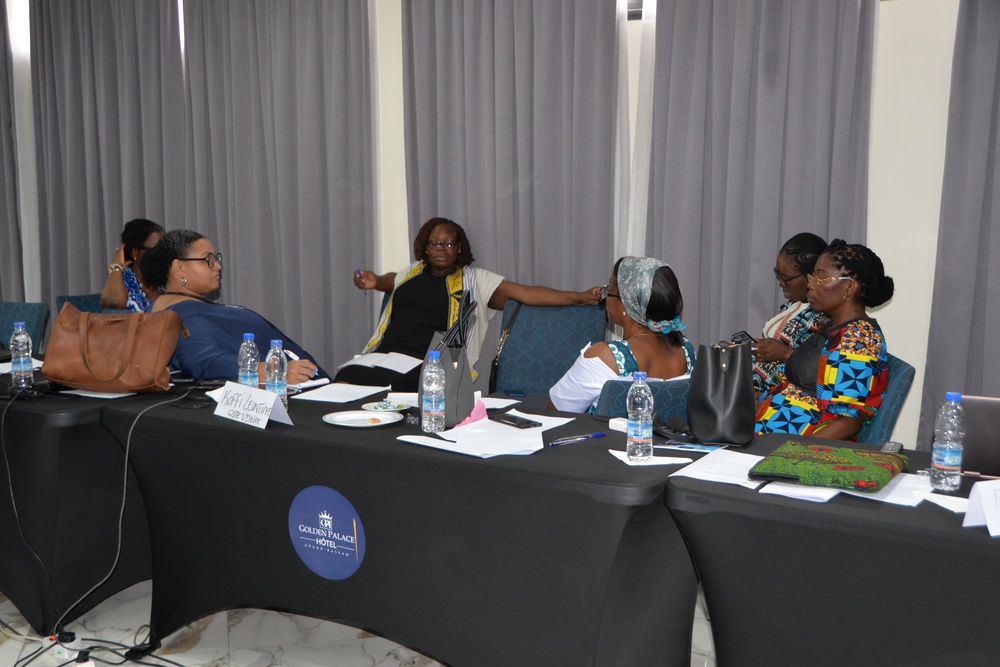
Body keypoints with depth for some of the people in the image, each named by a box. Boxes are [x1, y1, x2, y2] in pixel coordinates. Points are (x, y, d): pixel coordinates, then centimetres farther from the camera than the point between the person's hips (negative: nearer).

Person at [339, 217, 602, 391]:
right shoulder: (414, 271, 20)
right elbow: (392, 280, 44)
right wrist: (373, 281, 20)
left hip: (421, 367, -5)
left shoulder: (474, 280, 5)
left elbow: (526, 293, -1)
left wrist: (580, 297, -9)